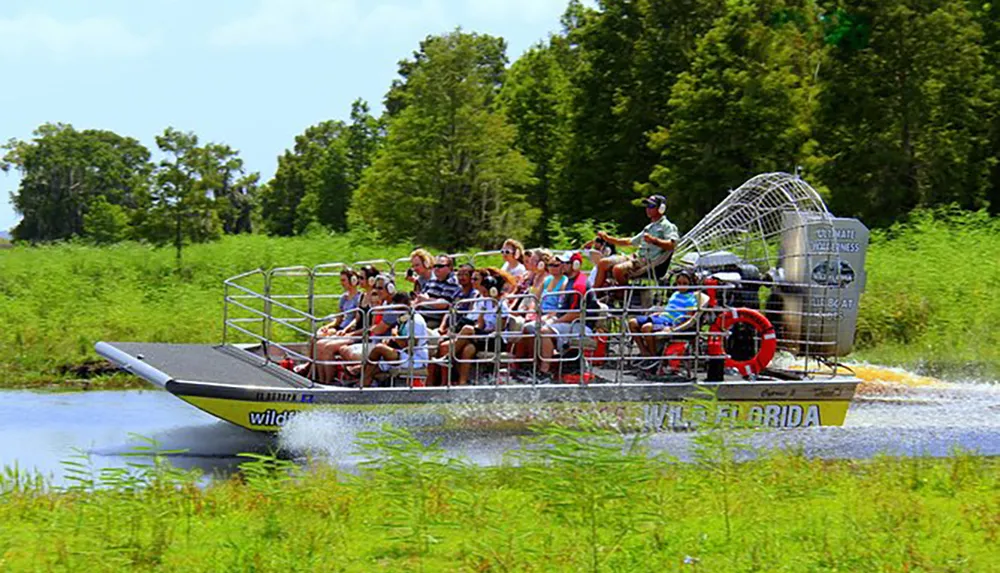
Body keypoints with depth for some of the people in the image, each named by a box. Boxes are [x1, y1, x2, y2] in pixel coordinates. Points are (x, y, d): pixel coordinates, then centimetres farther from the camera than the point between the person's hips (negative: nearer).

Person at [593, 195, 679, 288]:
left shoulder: (666, 226, -4)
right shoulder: (650, 227, 26)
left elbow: (671, 245, -22)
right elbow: (631, 242, 31)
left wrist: (654, 240, -38)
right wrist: (608, 238, 26)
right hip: (637, 258, 10)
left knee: (618, 269, -31)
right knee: (604, 263, 2)